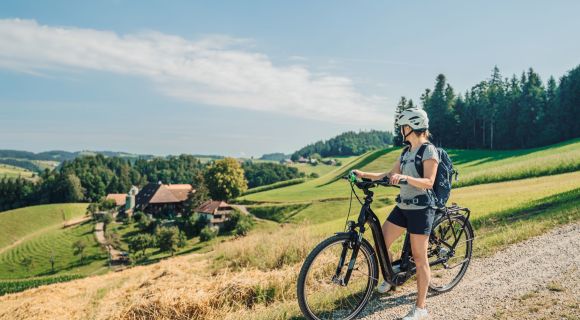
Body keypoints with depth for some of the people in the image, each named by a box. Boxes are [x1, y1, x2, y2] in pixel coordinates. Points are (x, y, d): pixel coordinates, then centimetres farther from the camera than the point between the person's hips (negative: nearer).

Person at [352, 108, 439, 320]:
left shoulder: (429, 150, -10)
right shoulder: (407, 151, 14)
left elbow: (429, 182, -20)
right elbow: (390, 175, 16)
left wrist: (405, 177, -35)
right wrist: (364, 175, 7)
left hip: (421, 208, -8)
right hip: (403, 206, 8)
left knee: (419, 258, -2)